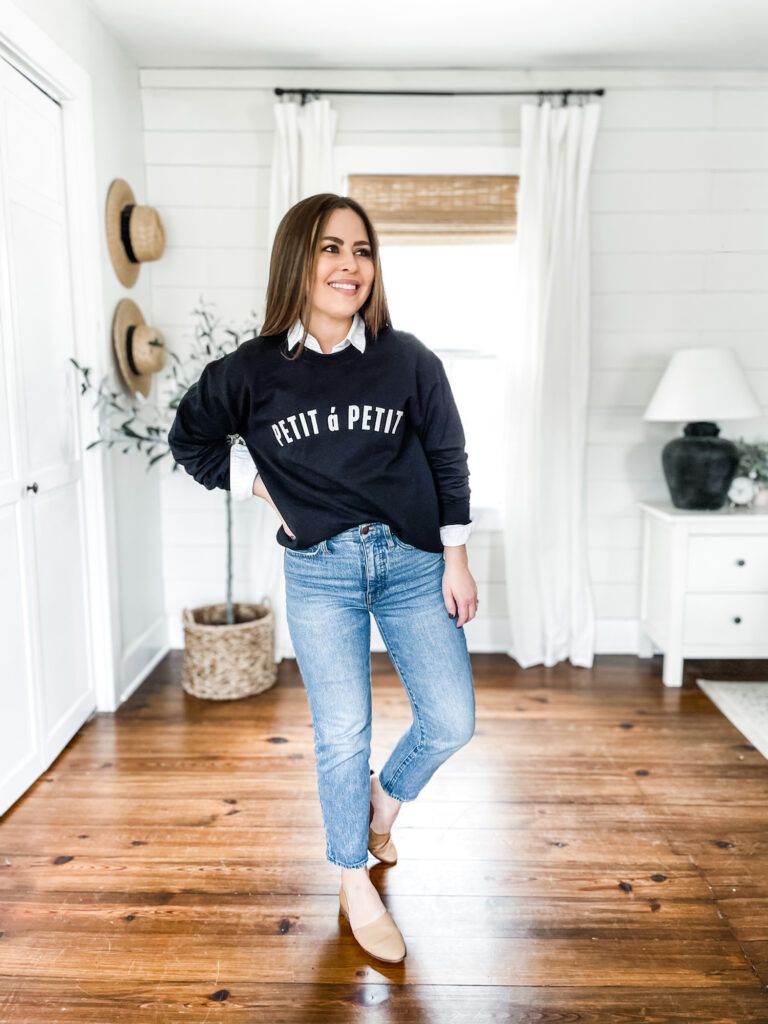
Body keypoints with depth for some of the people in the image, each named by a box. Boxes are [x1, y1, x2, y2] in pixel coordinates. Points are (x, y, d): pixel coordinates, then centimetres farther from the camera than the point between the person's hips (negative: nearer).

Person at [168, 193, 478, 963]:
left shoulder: (409, 360, -4)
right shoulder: (252, 371, -5)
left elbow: (448, 460, 2)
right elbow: (190, 439, 11)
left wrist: (456, 561, 0)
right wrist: (263, 489, 0)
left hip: (412, 560, 2)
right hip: (319, 570, -1)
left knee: (451, 724, 4)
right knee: (342, 736, 5)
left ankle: (384, 801, 39)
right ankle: (356, 886, 30)